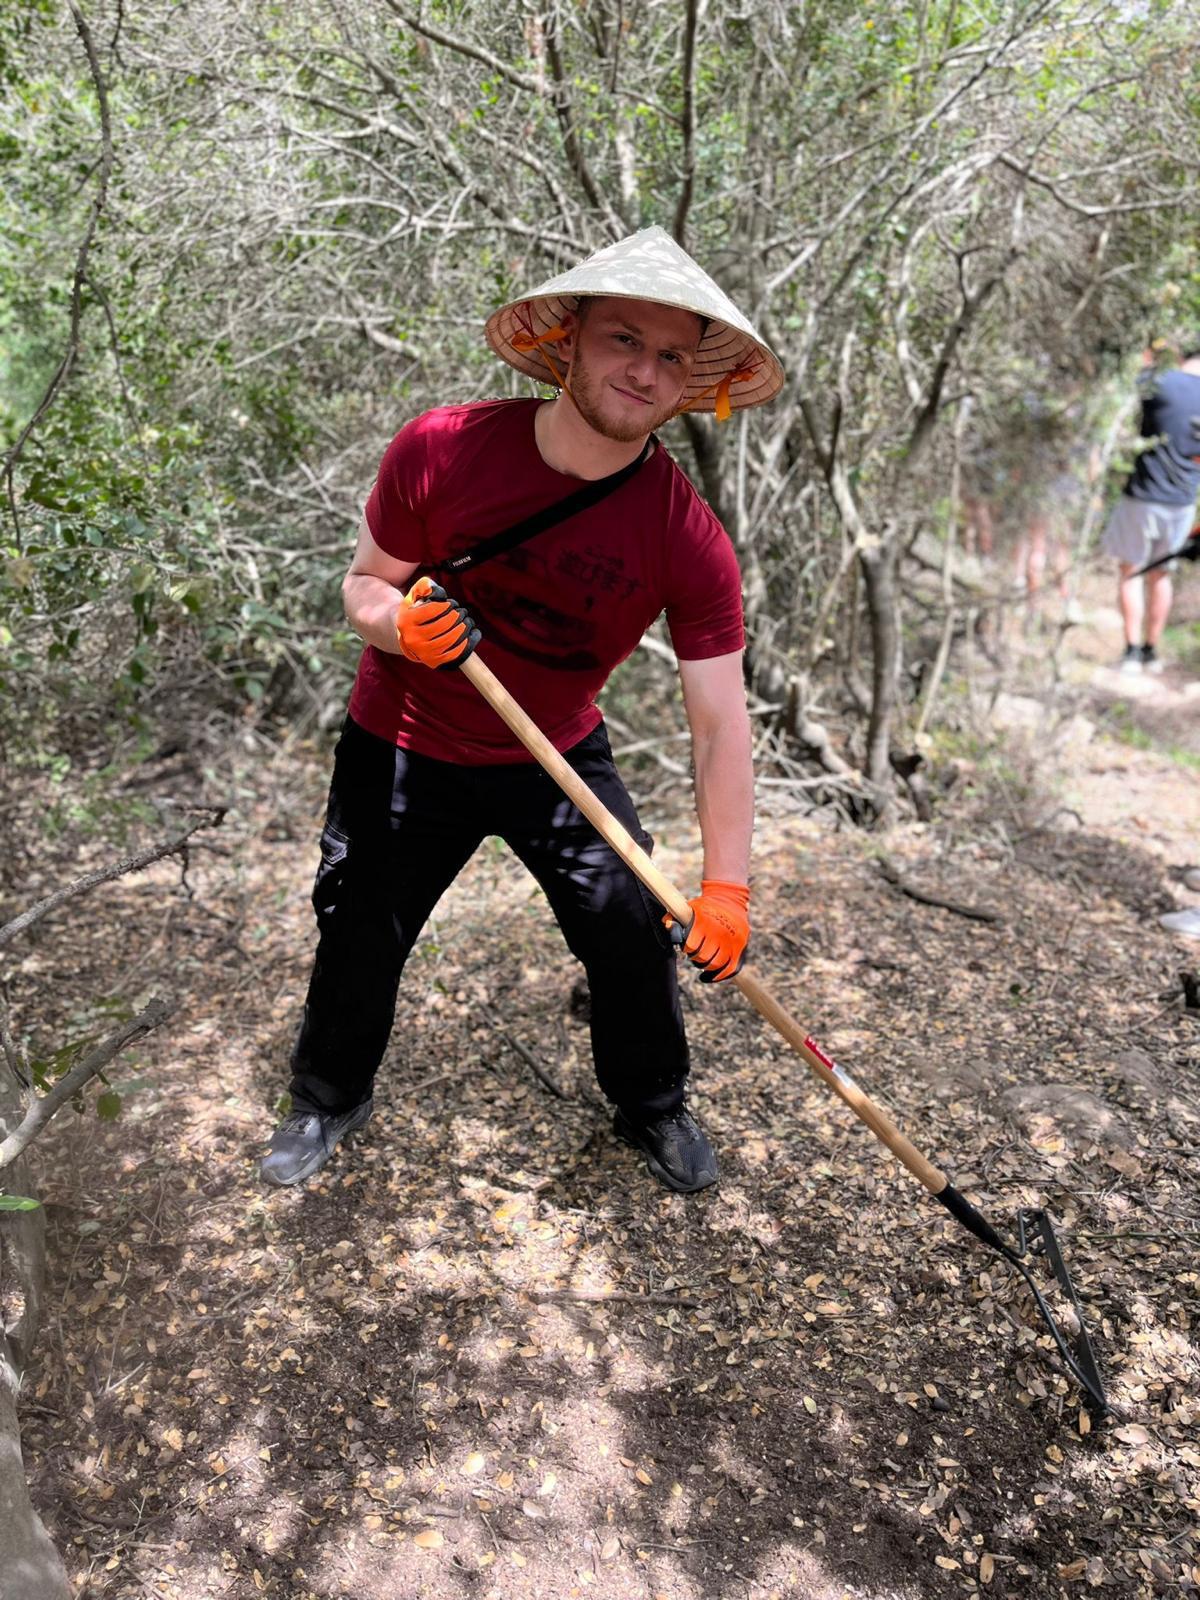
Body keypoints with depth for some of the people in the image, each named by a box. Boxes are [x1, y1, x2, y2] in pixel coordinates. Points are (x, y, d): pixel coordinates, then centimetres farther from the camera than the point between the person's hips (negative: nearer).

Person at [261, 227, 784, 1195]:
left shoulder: (690, 541, -22)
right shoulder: (441, 450, -22)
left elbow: (721, 722, -21)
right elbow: (366, 586, -8)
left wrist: (725, 887, -27)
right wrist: (402, 625, -32)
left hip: (559, 756, 0)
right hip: (405, 748, 0)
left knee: (634, 930, -4)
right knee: (359, 935, 9)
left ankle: (652, 1106, 28)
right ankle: (330, 1099, 40)